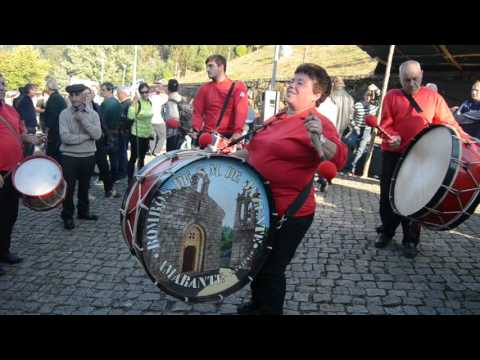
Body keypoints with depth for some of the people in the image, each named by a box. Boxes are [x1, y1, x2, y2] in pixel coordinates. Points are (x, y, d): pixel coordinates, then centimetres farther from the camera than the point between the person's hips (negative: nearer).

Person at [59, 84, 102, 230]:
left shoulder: (93, 114, 0)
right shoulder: (64, 114, -6)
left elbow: (97, 134, -14)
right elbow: (65, 137, -18)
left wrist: (83, 119, -19)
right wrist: (87, 136, -15)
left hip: (88, 156, 2)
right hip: (69, 156, -2)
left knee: (84, 186, 17)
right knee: (69, 188, 4)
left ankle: (83, 211, 33)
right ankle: (67, 216, 18)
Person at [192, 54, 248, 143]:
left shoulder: (237, 87, 2)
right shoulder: (204, 89, 12)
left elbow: (241, 111, -9)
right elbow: (198, 111, 8)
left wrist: (238, 131, -23)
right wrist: (196, 130, -9)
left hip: (229, 136, -3)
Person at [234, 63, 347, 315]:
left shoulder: (319, 124, -16)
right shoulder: (276, 119, 9)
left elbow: (338, 160, -32)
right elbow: (254, 151, 22)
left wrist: (318, 138, -49)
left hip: (289, 214, -8)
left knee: (271, 268, 7)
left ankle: (271, 309, 32)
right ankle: (257, 305, 48)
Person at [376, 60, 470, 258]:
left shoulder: (433, 97, 5)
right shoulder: (392, 96, 2)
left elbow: (448, 122, 3)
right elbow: (385, 124, -3)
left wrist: (464, 139, -11)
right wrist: (392, 137, -22)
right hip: (393, 155, 0)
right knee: (388, 196, 8)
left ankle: (410, 240, 17)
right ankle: (386, 231, 28)